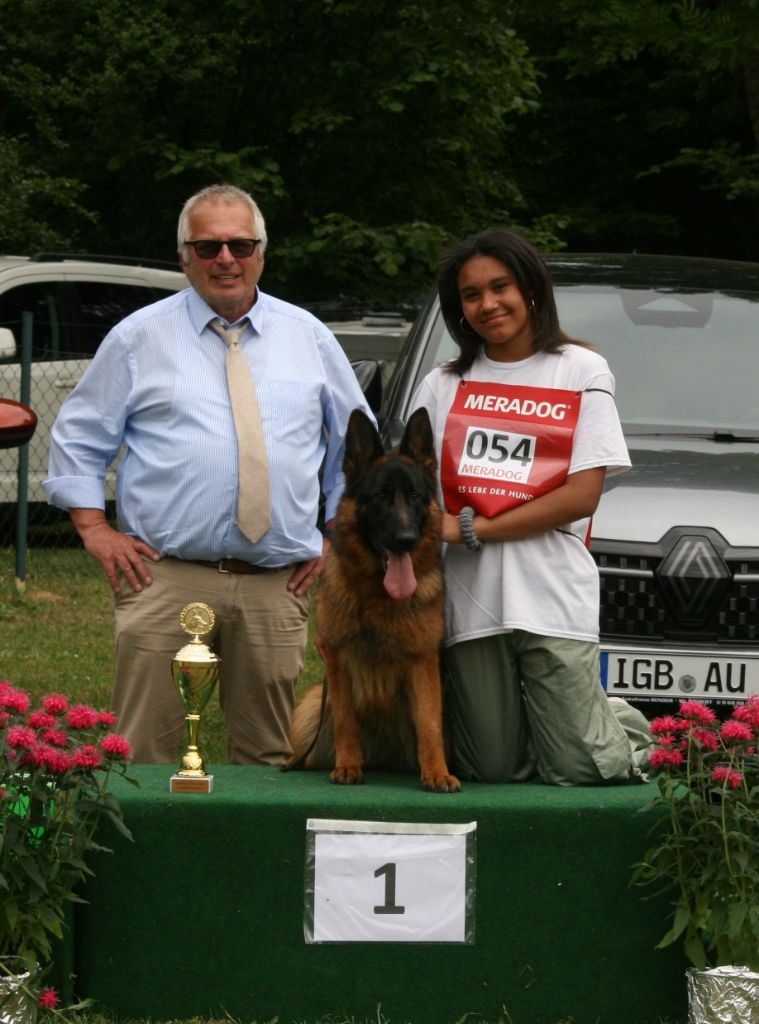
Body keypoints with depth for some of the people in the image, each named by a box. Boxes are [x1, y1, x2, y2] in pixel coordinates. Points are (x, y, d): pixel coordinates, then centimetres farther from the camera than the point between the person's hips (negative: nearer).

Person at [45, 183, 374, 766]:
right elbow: (79, 437, 11)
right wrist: (95, 529, 1)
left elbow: (356, 441, 21)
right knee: (145, 756, -6)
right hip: (164, 579, -2)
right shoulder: (140, 336, 7)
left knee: (267, 759, 7)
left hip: (276, 586, 2)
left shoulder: (308, 336, 12)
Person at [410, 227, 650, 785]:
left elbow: (583, 495, -3)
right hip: (471, 599, 3)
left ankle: (624, 724, 25)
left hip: (553, 595, -3)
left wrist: (474, 528, -8)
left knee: (577, 770, -8)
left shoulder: (582, 372, 7)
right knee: (494, 772, 2)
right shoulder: (443, 385, 17)